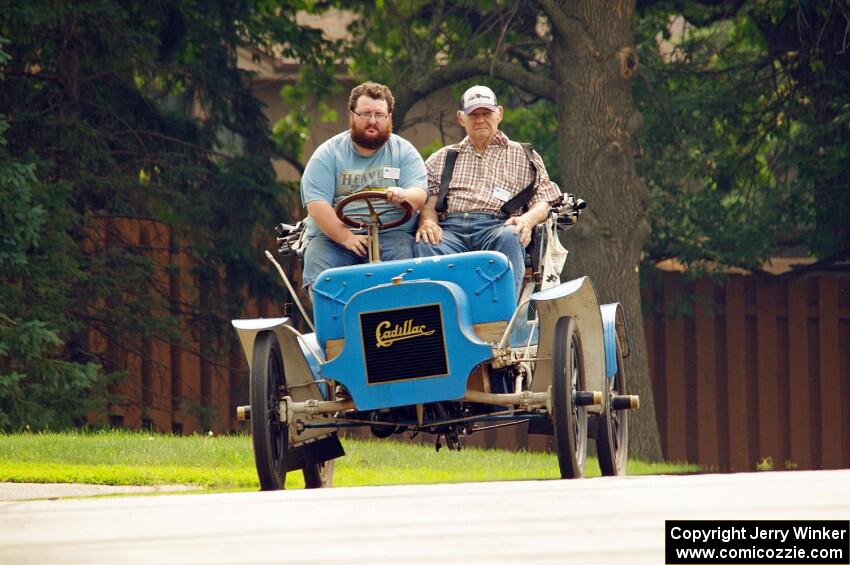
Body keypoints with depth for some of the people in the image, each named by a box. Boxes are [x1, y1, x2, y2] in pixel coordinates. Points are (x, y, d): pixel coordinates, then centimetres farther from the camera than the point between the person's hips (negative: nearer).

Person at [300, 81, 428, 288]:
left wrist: (403, 196, -28)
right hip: (332, 235, -1)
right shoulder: (328, 154, 6)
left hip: (391, 234, 1)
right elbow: (316, 205, -5)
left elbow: (419, 194, -2)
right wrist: (346, 238, -19)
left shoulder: (404, 152, 10)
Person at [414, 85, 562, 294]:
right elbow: (427, 199, 17)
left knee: (508, 238, -40)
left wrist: (527, 220, -8)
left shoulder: (524, 157, 26)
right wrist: (427, 221, -7)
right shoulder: (441, 159, 31)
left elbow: (543, 200, 16)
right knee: (424, 245, -35)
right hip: (450, 228, 1)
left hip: (497, 226, -1)